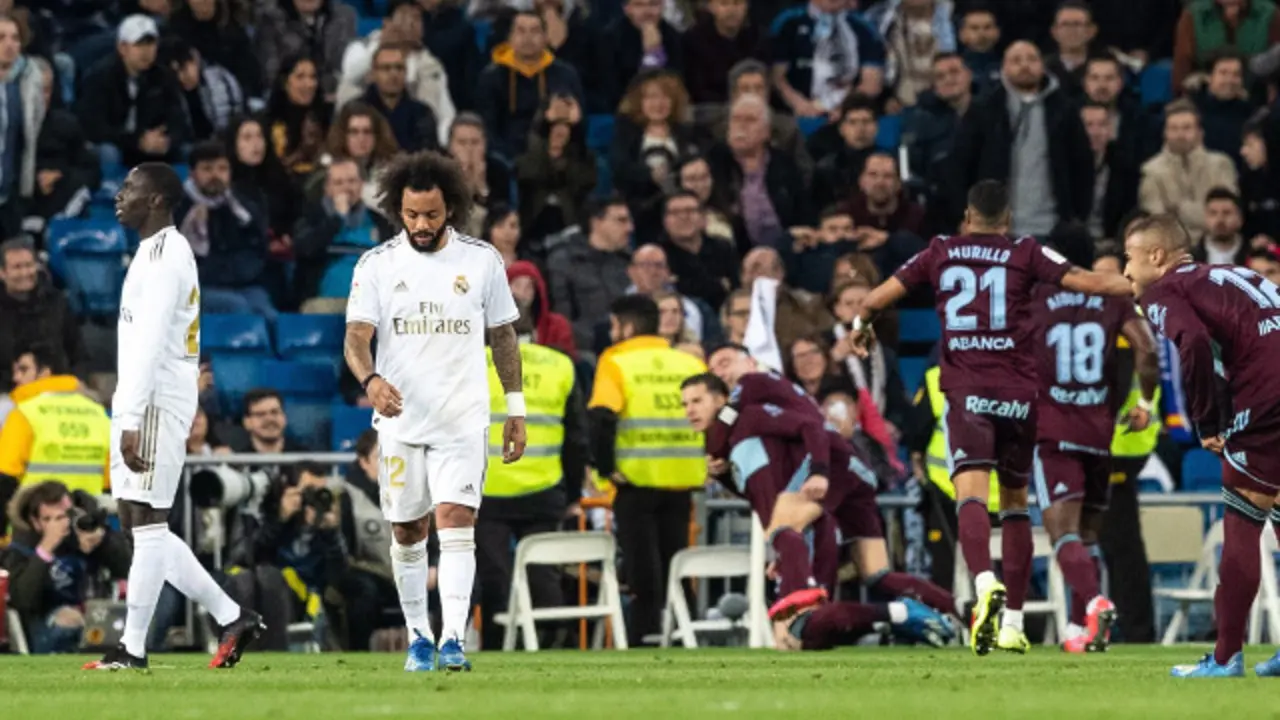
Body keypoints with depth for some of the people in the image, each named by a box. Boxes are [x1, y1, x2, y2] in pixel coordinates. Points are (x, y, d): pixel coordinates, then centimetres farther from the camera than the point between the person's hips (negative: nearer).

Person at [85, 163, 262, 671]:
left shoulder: (165, 253, -12)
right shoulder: (158, 251, 20)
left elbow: (151, 341, -19)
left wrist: (132, 418, -23)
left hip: (155, 401, -11)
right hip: (140, 403, 11)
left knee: (147, 522, -8)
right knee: (139, 523, 11)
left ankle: (133, 649, -8)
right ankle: (232, 618, 12)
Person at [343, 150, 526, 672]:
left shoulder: (482, 261, 2)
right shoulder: (377, 265, 0)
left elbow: (503, 336, 10)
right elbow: (357, 336, -9)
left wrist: (516, 410, 8)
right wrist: (370, 379, -30)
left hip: (463, 419, -1)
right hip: (399, 420, 1)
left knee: (456, 523, -15)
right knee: (407, 532, 8)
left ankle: (453, 639, -20)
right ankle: (418, 637, 22)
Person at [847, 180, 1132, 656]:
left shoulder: (940, 254, 10)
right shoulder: (1025, 254, 6)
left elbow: (877, 298, 15)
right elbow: (1087, 282, -1)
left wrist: (860, 327, 37)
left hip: (965, 393, -1)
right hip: (1017, 396, 1)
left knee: (971, 494, -15)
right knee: (1015, 501, 14)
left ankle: (986, 584, -44)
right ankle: (1013, 620, 13)